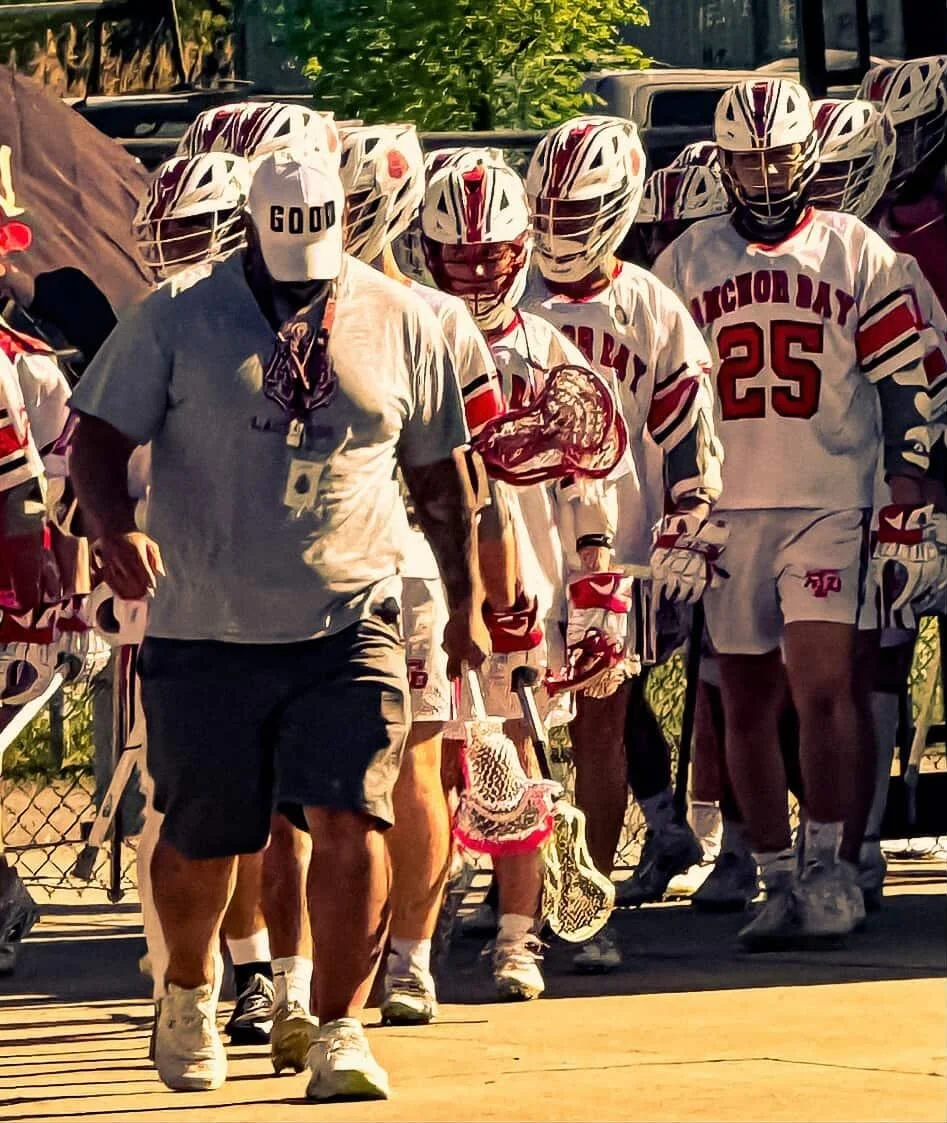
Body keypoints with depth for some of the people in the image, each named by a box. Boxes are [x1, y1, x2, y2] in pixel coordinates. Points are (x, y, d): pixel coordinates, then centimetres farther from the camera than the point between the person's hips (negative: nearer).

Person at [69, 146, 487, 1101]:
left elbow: (437, 474, 15)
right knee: (202, 841, 8)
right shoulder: (175, 321, -3)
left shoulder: (400, 324, 5)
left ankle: (340, 1030, -4)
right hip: (205, 630, -1)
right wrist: (113, 526, -22)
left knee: (348, 822, -13)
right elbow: (99, 438, -2)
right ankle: (188, 993, 36)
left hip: (350, 628, 1)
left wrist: (465, 604, 18)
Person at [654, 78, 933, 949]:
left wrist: (910, 494, -2)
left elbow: (905, 379, 4)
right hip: (726, 512, 3)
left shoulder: (856, 254, 4)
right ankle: (779, 883, 12)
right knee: (747, 707, 5)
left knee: (822, 687, -16)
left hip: (828, 508, -3)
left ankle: (831, 866, -9)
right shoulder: (688, 262, 10)